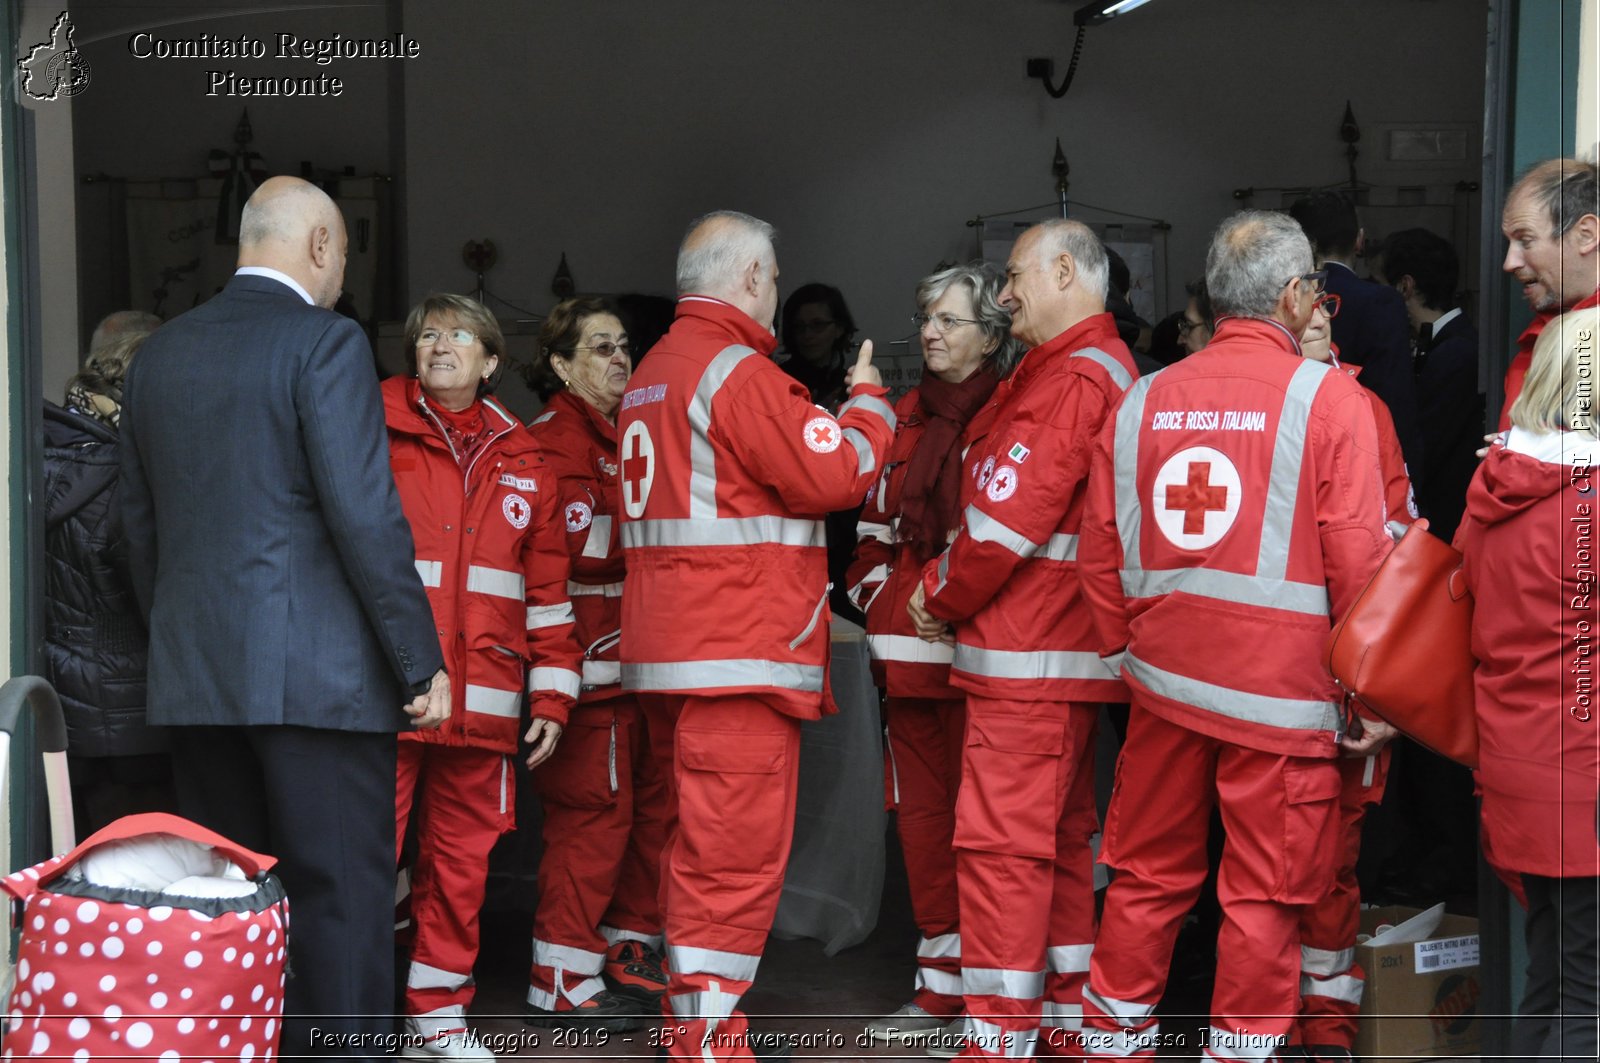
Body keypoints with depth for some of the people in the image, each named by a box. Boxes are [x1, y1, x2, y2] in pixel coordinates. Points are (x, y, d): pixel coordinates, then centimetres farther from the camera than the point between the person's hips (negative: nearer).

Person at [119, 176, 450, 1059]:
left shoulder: (158, 353, 13)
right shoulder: (324, 341, -8)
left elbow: (140, 522, 17)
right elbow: (364, 514, -15)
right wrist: (420, 661, -10)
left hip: (191, 675, 7)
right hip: (317, 671, -7)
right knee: (342, 897, -1)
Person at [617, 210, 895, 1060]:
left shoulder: (650, 375, 17)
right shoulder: (738, 370, -13)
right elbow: (833, 476, -14)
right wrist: (868, 404, 3)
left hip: (682, 642, 10)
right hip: (742, 650, -10)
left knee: (702, 840, 18)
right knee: (737, 854, -7)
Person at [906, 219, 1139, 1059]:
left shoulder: (1072, 377, -14)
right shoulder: (1108, 368, 19)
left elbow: (1009, 517, -19)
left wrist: (940, 593, -4)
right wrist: (950, 593, 9)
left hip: (1029, 660, -11)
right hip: (1070, 652, 11)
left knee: (1001, 841, -7)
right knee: (1057, 842, 15)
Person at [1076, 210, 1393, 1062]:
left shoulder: (1142, 402, 5)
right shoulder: (1329, 400, -7)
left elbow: (1101, 551, 7)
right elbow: (1357, 560, -10)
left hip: (1165, 681, 4)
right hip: (1284, 695, -4)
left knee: (1148, 876, 16)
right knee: (1264, 895, 7)